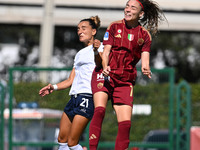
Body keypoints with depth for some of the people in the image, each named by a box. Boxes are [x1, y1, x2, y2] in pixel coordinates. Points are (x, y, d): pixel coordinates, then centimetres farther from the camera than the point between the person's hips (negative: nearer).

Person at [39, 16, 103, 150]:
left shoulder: (99, 48, 0)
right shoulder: (80, 54, 26)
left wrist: (97, 51, -30)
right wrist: (54, 87, 10)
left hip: (87, 97, -9)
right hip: (74, 97, 9)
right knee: (62, 139, 6)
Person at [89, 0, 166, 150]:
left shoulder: (145, 35, 6)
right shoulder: (114, 27, 3)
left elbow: (145, 58, -3)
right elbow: (106, 51, -3)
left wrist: (146, 69, -27)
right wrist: (105, 67, -24)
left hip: (125, 81, 2)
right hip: (105, 75, -2)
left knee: (126, 123, -8)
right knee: (100, 110, -26)